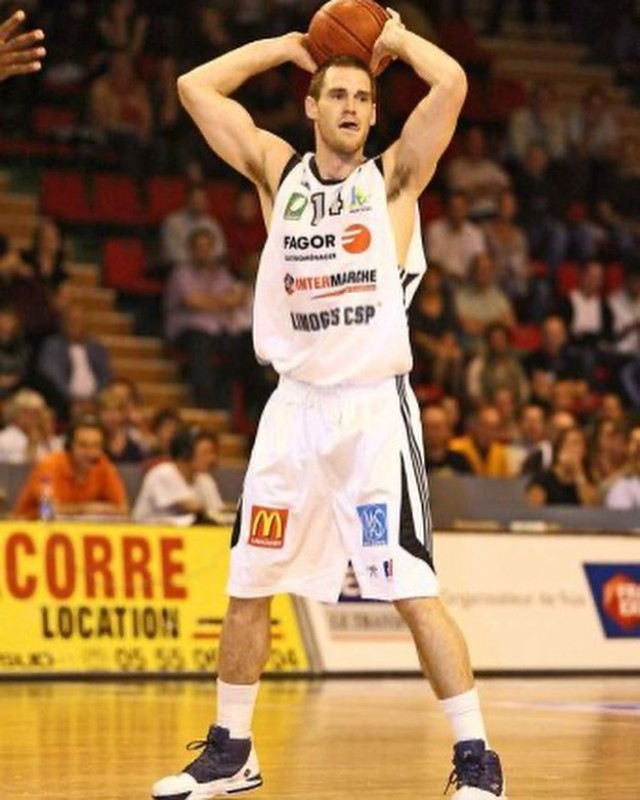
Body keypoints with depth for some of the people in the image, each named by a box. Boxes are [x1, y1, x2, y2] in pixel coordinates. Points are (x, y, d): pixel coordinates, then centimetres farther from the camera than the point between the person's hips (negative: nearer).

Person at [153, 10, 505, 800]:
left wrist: (395, 38, 4)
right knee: (247, 586, 10)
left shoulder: (394, 174, 1)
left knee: (413, 591, -9)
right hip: (295, 406, 4)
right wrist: (284, 46, 12)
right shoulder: (279, 171, 10)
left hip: (374, 407, -4)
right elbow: (196, 87, 9)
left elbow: (452, 84, -13)